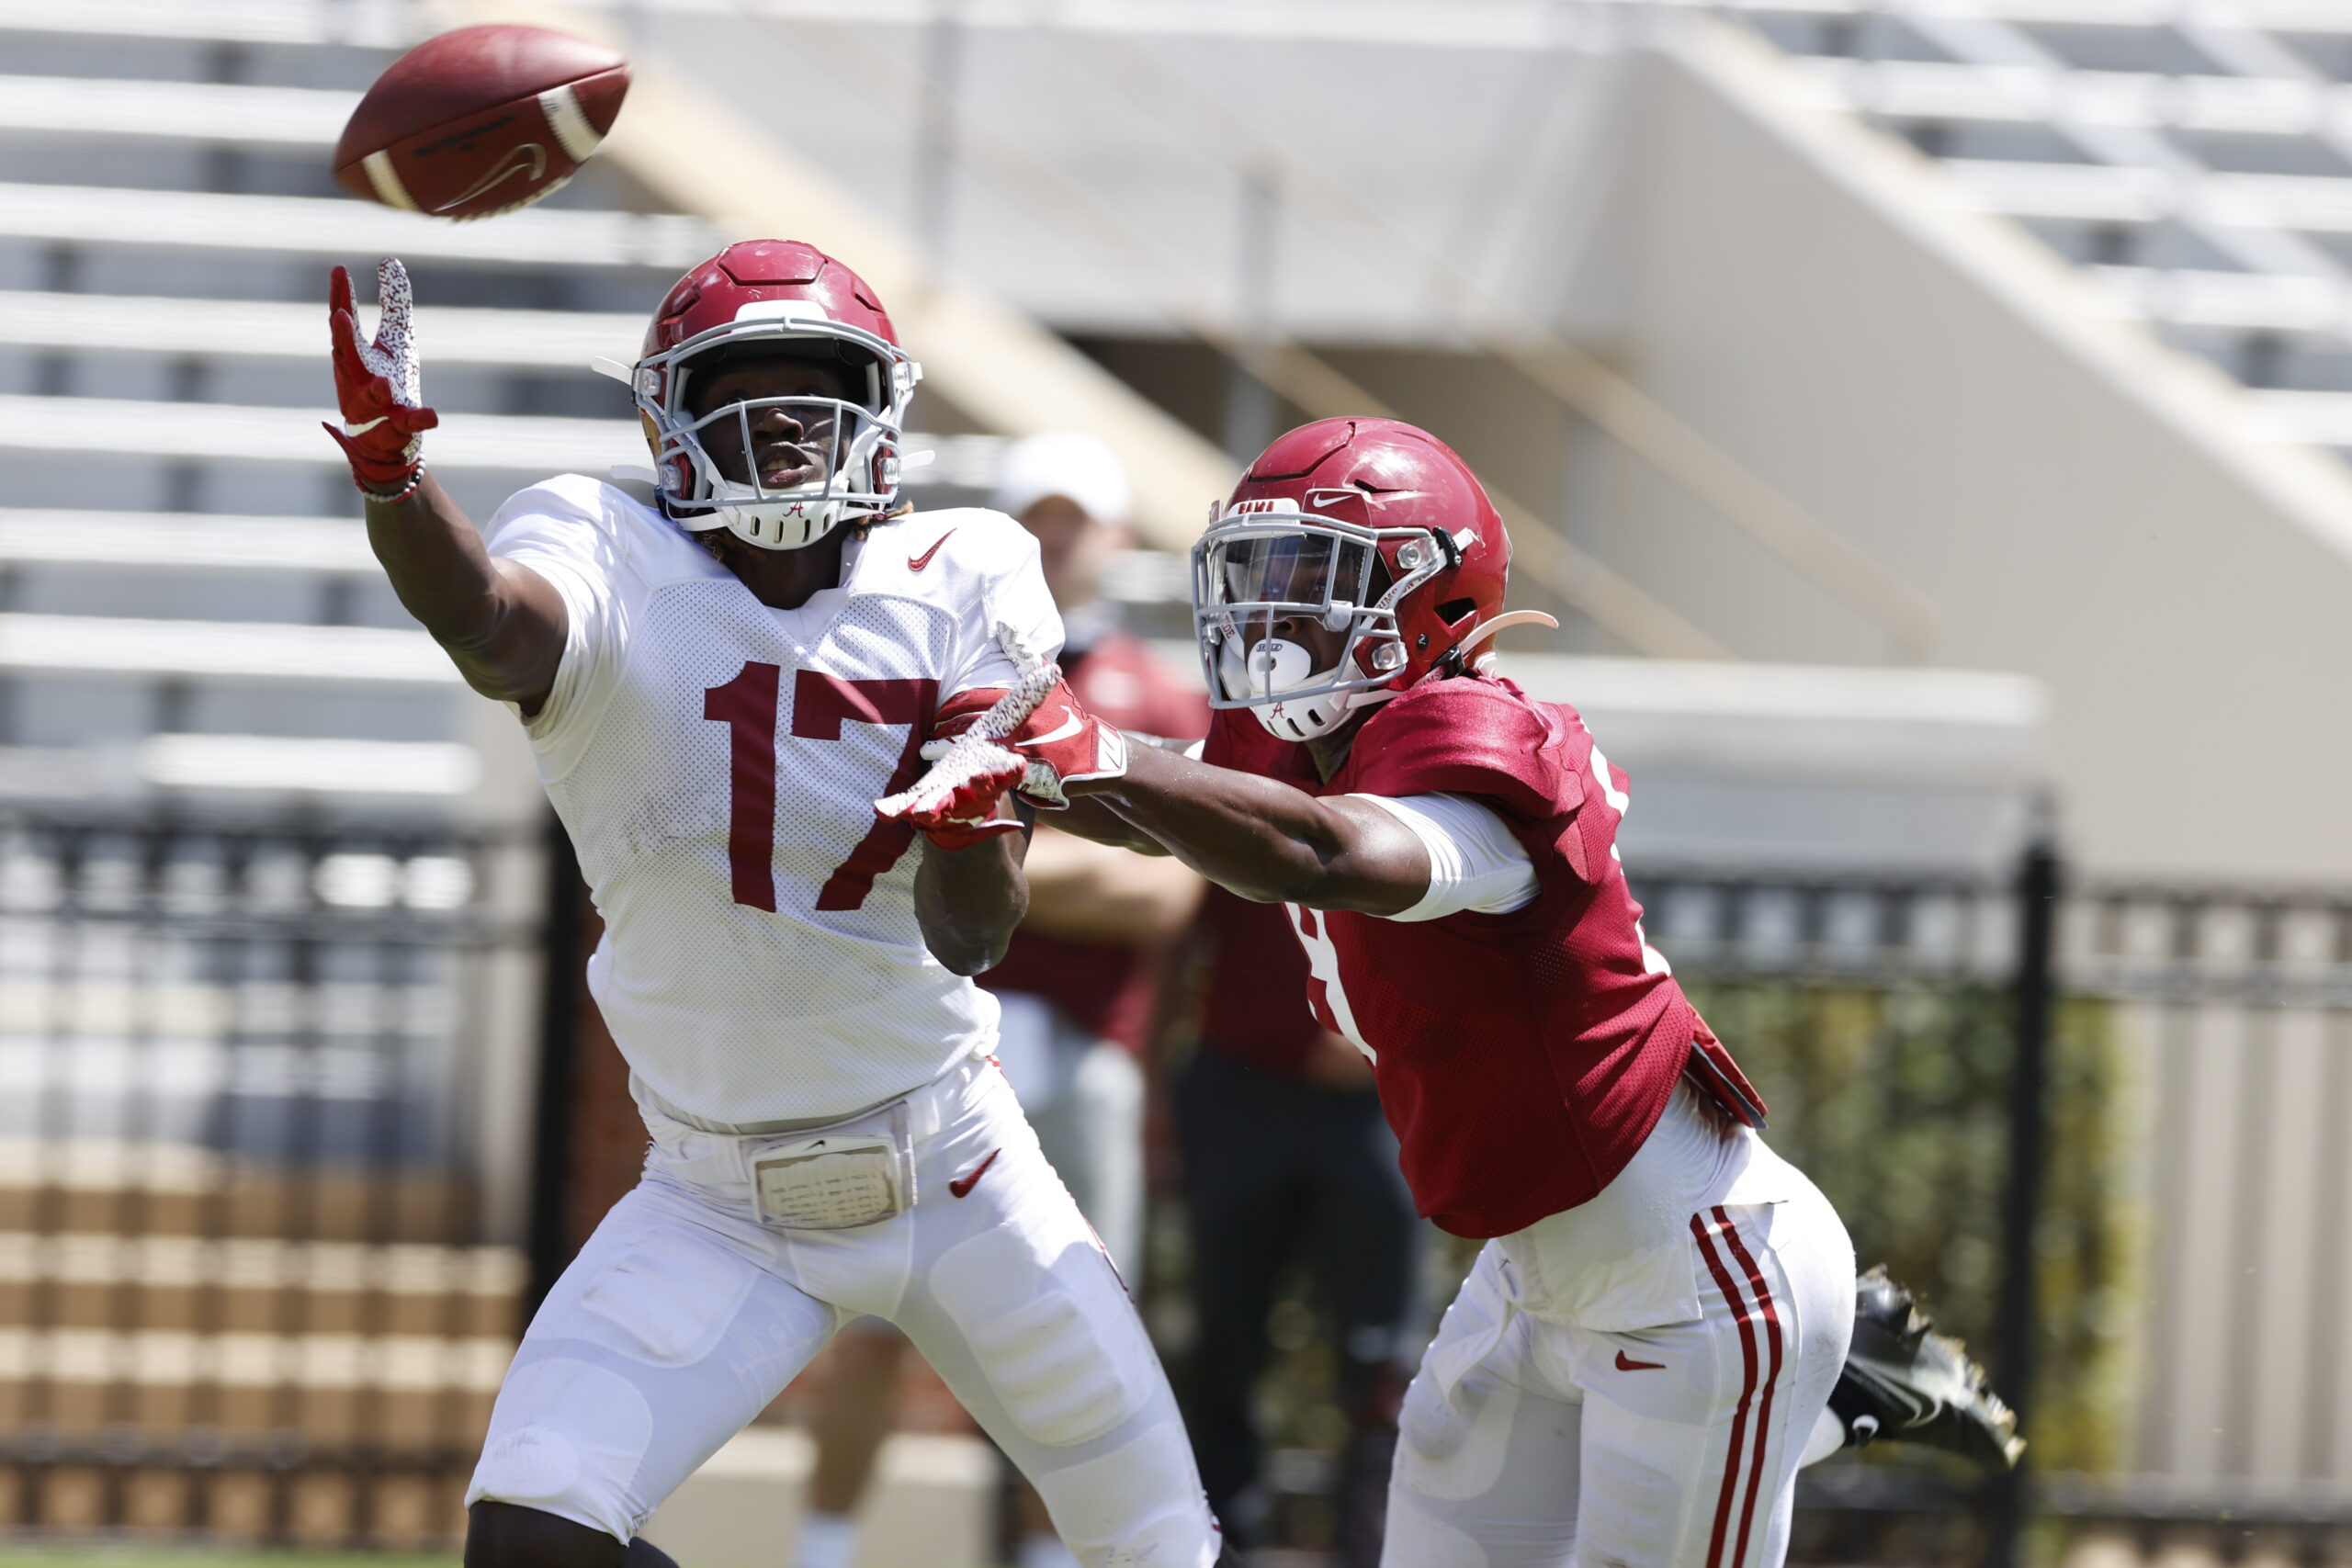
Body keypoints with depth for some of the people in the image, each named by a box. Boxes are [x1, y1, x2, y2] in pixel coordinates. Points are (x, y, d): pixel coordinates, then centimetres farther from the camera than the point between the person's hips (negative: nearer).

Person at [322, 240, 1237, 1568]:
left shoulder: (962, 583, -6)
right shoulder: (612, 560, -11)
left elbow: (970, 936, -11)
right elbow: (494, 625, -39)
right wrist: (389, 464, -58)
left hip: (955, 1172, 1)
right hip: (722, 1200, -1)